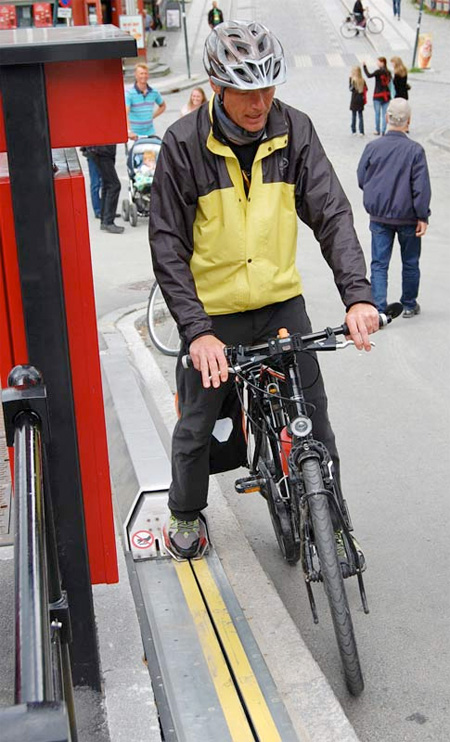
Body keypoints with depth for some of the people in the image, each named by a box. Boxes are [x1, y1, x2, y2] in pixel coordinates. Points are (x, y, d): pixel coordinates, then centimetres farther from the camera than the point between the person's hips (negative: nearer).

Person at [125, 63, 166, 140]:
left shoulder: (153, 92, 7)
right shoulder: (129, 93, -10)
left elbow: (162, 106, 27)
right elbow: (125, 113, -21)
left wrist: (152, 116, 10)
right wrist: (129, 131, -35)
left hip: (150, 133, 5)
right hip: (134, 135, -5)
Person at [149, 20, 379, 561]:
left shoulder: (294, 130, -8)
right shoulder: (184, 143, -16)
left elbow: (332, 213, -10)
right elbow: (168, 246, -14)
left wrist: (357, 294, -25)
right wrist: (196, 330, -23)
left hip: (282, 302, 2)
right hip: (213, 313, -2)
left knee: (313, 416, 6)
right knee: (197, 424, 12)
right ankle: (186, 513, 38)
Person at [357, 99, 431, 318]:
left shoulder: (372, 147, -7)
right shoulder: (415, 150, -14)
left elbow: (361, 180, 3)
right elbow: (421, 187, -14)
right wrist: (423, 217, -6)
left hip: (379, 216, 1)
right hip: (408, 217, -1)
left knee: (379, 264, 6)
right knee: (410, 263, 16)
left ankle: (378, 309, -2)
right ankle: (409, 305, 29)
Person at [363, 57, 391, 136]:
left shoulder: (378, 72, -14)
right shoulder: (388, 72, 6)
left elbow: (369, 75, -21)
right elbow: (389, 83, 12)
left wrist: (364, 66, -15)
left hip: (378, 95, -6)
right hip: (386, 95, 6)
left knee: (377, 113, 5)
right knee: (384, 114, 6)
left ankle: (377, 130, 10)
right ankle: (383, 131, 5)